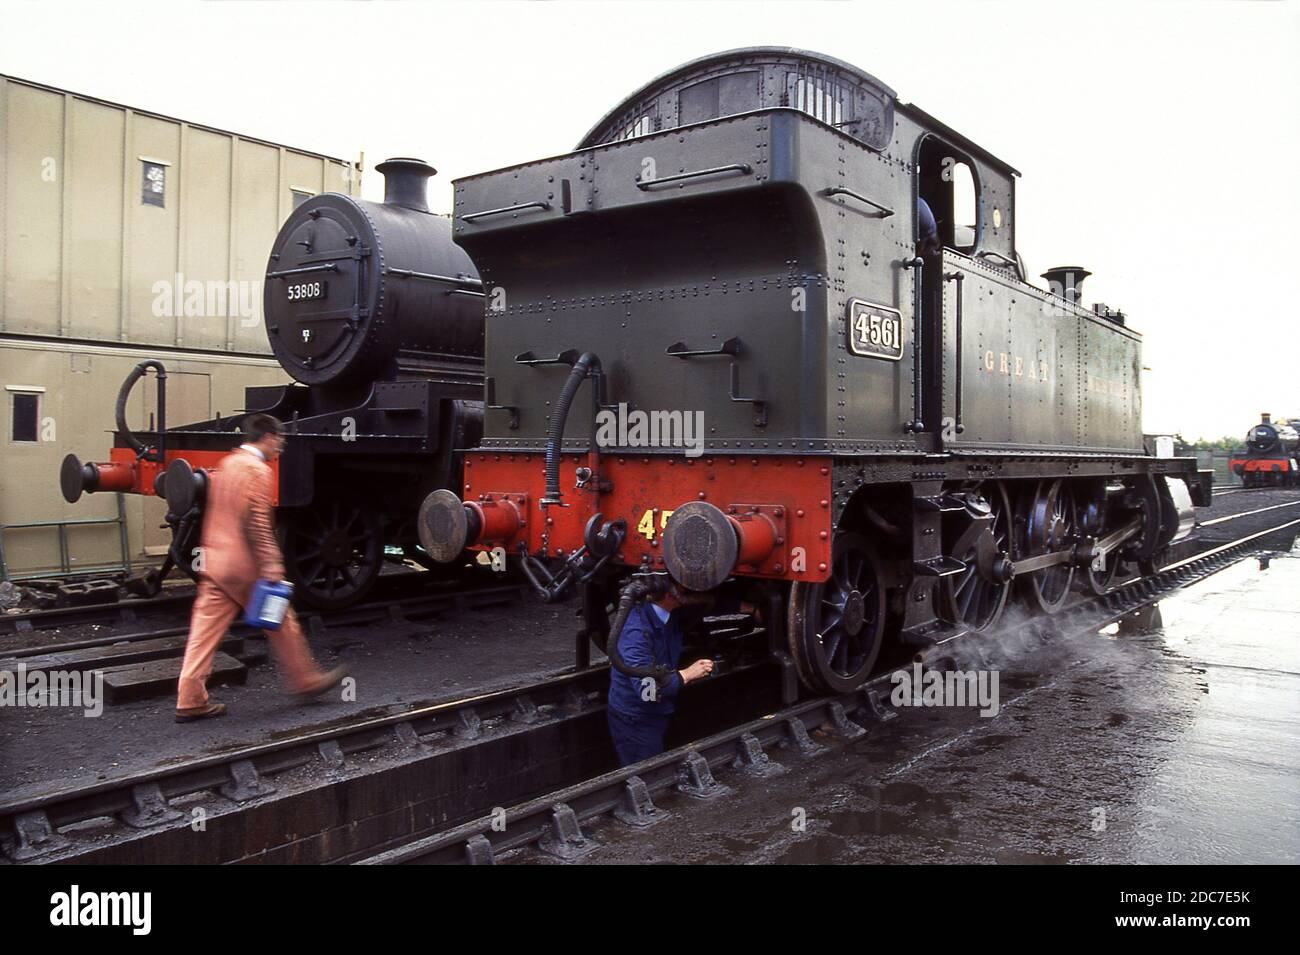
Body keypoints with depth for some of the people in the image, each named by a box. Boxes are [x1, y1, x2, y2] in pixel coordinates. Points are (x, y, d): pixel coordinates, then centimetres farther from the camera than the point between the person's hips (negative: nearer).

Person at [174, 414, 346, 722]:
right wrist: (270, 562, -21)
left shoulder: (227, 463, 15)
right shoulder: (257, 469, -13)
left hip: (214, 561, 8)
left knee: (205, 630, 5)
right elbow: (256, 521, -21)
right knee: (281, 623, 6)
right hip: (245, 565, -8)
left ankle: (190, 700, 6)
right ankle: (305, 681, 19)